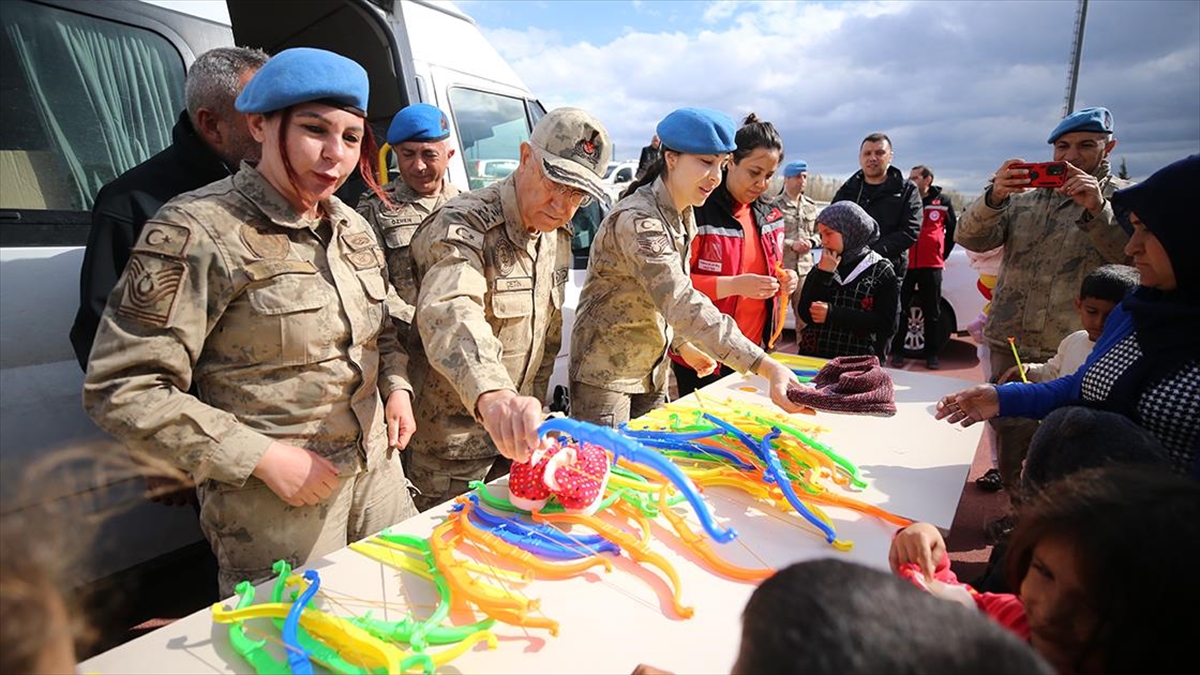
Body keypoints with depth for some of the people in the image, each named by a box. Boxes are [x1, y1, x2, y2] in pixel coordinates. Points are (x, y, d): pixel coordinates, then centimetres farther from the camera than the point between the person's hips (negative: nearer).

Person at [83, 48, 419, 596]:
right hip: (275, 499, -6)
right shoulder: (197, 231, -15)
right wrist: (263, 457, -19)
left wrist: (396, 385, 2)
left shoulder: (352, 227, 6)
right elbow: (122, 390, -15)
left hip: (377, 473, 7)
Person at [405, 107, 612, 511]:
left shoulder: (558, 235, 3)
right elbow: (448, 312, -44)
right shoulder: (464, 227, -23)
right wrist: (492, 394, -62)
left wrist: (530, 408, 13)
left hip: (512, 434, 7)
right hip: (450, 448, -7)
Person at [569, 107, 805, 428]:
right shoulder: (637, 220, -26)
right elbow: (682, 304, -38)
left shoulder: (685, 216, 3)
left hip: (654, 370, 8)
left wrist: (682, 345, 5)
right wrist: (767, 367, -43)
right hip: (606, 373, -8)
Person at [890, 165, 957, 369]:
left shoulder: (943, 202, 6)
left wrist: (943, 254, 11)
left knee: (932, 313, 6)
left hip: (931, 265, 0)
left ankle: (932, 354, 15)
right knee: (900, 310, 1)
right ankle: (897, 352, 8)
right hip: (905, 264, 0)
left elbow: (953, 230, 16)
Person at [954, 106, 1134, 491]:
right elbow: (970, 238, -3)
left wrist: (1098, 209, -24)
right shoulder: (1024, 194, 11)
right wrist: (994, 197, -21)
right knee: (1009, 445, 14)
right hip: (1008, 344, 3)